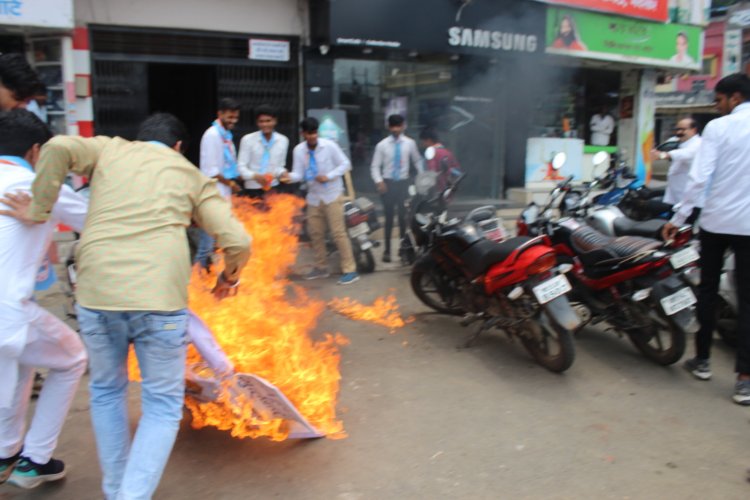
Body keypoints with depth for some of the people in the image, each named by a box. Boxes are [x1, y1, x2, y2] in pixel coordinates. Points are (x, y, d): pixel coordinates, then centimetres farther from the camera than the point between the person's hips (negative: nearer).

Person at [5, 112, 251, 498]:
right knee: (162, 405, 13)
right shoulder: (192, 175, 16)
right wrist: (229, 276, 24)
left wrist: (38, 210, 6)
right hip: (159, 298, -2)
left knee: (107, 391, 24)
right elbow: (238, 241, 5)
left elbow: (59, 148, -3)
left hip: (96, 293, 2)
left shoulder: (110, 149, 19)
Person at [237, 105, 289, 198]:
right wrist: (255, 176, -25)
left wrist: (282, 173, -11)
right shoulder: (248, 139, -5)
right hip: (252, 190, -3)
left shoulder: (283, 140, 5)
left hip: (273, 189, 3)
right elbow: (241, 166, -6)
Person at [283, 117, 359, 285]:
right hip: (313, 196, 5)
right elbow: (299, 174, -8)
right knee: (315, 233, 10)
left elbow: (346, 164, -8)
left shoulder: (329, 145, -12)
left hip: (332, 195, -4)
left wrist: (328, 176, -20)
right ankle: (321, 267, 27)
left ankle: (350, 270, -2)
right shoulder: (298, 150, -4)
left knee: (338, 232, -8)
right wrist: (289, 177, -31)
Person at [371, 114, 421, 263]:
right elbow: (375, 166, -1)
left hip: (403, 183, 1)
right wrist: (379, 181, -16)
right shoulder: (382, 145, -3)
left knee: (403, 216, 5)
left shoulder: (410, 143, 1)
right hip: (388, 183, -1)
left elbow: (417, 161, 11)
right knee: (389, 217, 3)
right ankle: (387, 250, 11)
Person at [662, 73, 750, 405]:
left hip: (716, 220, -2)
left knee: (708, 290, 13)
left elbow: (699, 178, -13)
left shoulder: (718, 127, -7)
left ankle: (702, 360, 23)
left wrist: (678, 218, -6)